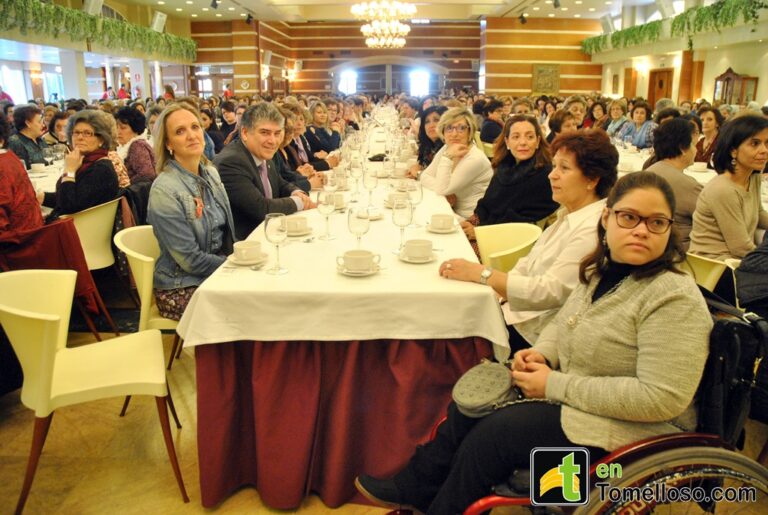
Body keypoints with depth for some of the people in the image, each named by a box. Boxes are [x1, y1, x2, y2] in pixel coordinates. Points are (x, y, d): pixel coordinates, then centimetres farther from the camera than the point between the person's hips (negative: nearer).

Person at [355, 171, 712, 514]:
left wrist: (555, 385, -25)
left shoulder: (675, 299, -24)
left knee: (492, 434, -16)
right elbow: (562, 323, 15)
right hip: (569, 391, 8)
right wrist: (542, 354, -8)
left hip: (631, 427, -8)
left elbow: (661, 398, -29)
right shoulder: (602, 269, 1)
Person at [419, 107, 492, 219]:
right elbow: (425, 175, 3)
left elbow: (442, 190, -21)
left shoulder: (476, 159, -20)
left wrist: (447, 157, -24)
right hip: (454, 212, 7)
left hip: (471, 220, -7)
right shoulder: (446, 149, 3)